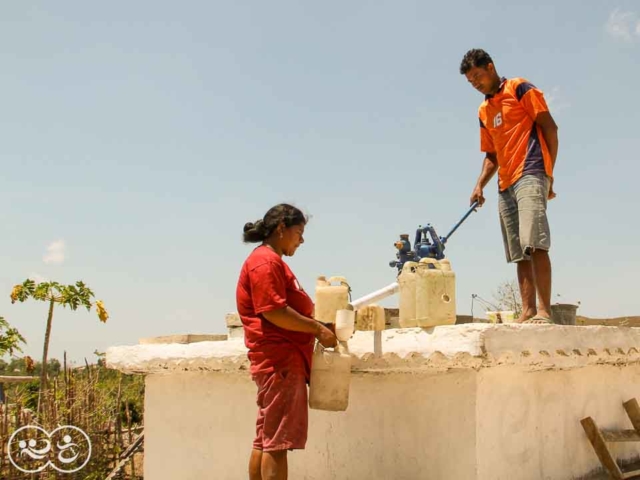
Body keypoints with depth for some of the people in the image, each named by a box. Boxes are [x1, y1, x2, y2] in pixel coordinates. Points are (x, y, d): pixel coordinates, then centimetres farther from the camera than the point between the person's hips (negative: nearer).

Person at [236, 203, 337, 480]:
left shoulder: (272, 261, 23)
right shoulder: (265, 261, -11)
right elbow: (273, 311, -20)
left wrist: (315, 326, 15)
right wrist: (317, 329, -14)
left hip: (279, 360, 11)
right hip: (280, 359, -11)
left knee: (266, 439, 11)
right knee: (278, 440, -10)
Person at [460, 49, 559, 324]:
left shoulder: (519, 89, 3)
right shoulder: (484, 111, 22)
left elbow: (549, 128, -3)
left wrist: (549, 173, -9)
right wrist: (480, 185, 9)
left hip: (530, 175, -7)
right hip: (505, 184, 8)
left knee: (534, 243, -19)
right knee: (519, 254, 2)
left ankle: (544, 311, -23)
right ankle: (528, 311, 0)